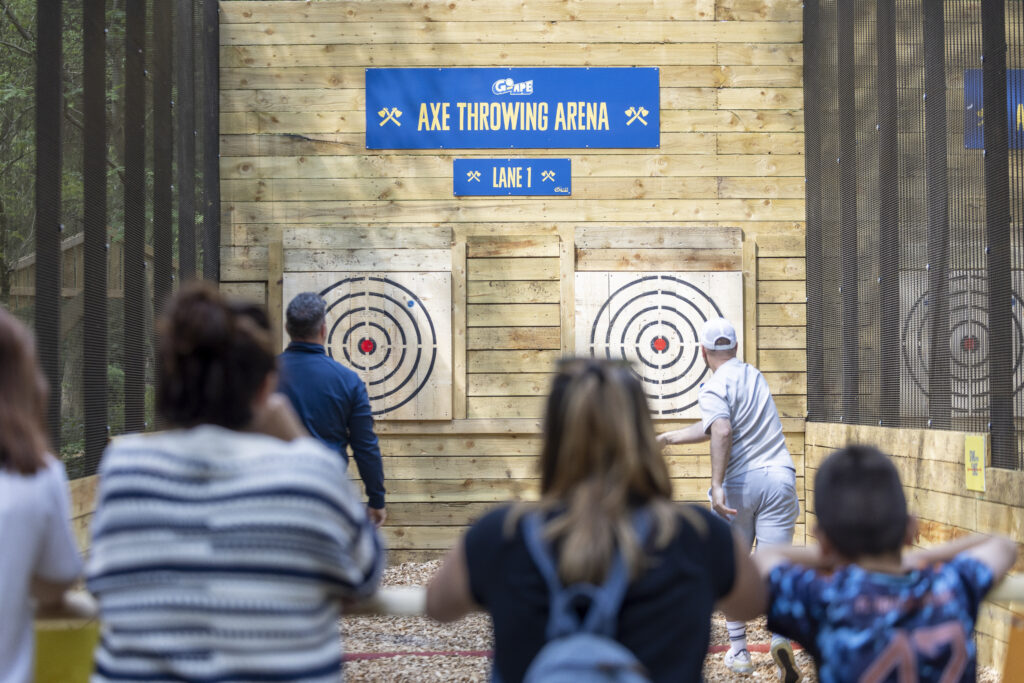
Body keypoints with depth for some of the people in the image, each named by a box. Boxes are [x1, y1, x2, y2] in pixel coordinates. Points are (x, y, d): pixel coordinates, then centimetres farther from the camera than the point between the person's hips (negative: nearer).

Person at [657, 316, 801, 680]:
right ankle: (781, 636, -28)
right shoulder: (753, 375, 16)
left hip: (738, 485, -4)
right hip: (779, 479, 4)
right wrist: (667, 438, 28)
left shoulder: (714, 387, -5)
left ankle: (738, 652, 21)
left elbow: (721, 432, -24)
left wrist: (716, 485, -27)